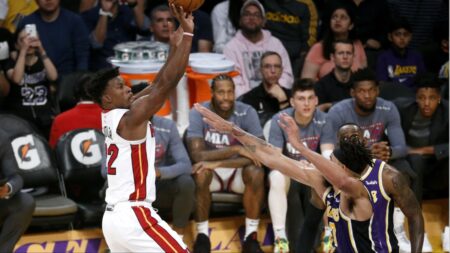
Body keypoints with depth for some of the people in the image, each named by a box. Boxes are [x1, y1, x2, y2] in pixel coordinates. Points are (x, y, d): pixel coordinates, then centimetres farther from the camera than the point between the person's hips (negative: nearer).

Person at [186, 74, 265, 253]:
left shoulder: (247, 113, -14)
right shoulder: (198, 113, -16)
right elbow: (197, 155, -25)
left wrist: (218, 163, -31)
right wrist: (235, 149, -31)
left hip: (237, 172, 1)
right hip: (211, 173, -1)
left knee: (256, 172, -31)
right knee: (200, 172, -34)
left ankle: (251, 236, -20)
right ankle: (202, 236, -20)